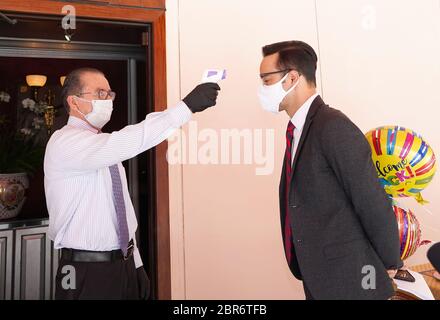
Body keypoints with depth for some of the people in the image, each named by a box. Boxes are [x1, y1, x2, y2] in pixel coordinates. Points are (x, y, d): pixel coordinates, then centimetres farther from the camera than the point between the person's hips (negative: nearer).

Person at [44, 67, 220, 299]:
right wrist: (187, 106, -36)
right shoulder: (65, 142, -15)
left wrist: (136, 265, 11)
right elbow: (126, 143, -35)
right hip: (87, 273, -7)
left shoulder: (106, 147, 12)